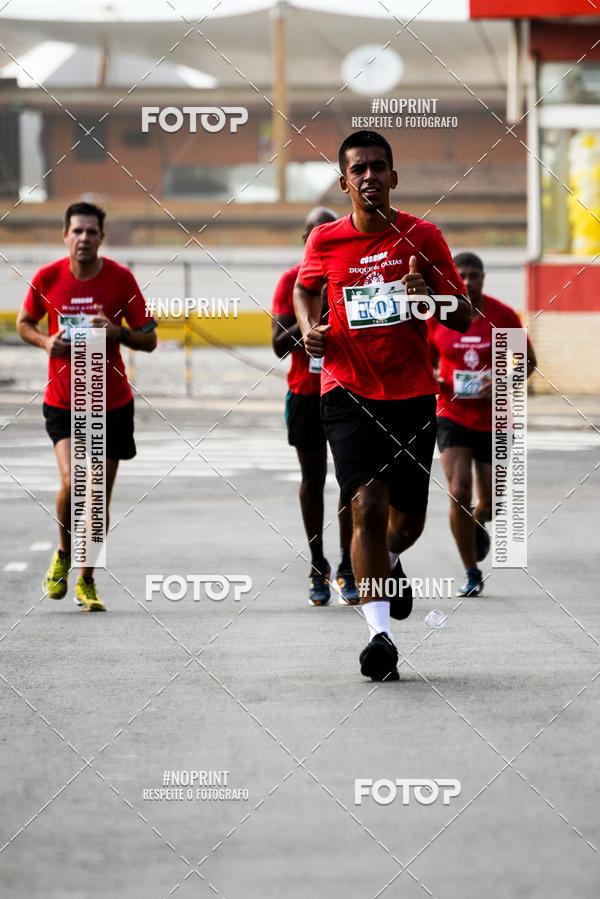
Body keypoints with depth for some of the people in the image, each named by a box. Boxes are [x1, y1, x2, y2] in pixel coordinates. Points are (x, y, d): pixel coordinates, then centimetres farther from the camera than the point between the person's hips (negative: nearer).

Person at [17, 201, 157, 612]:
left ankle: (86, 581, 20)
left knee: (100, 494, 3)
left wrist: (118, 333, -22)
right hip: (62, 403, -1)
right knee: (72, 482, -19)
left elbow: (149, 339, -2)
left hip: (113, 403, 1)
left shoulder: (120, 278, -7)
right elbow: (24, 322, 12)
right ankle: (64, 554, 10)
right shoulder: (47, 278, -5)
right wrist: (46, 341, -9)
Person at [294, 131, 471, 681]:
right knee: (368, 505, -19)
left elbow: (464, 317, 2)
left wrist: (430, 298, -18)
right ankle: (380, 632, -20)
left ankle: (389, 563, 48)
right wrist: (309, 328, 1)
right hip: (348, 392, -2)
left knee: (408, 517, 11)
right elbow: (305, 288, 21)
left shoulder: (423, 237, -2)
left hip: (412, 394, 2)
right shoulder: (325, 242, -1)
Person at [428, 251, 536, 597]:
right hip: (453, 416, -1)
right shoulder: (436, 317, -3)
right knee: (459, 494, -15)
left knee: (489, 505, 6)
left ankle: (478, 525, 46)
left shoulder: (503, 316, -5)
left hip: (493, 421, 1)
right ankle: (472, 574, -2)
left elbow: (528, 360, 2)